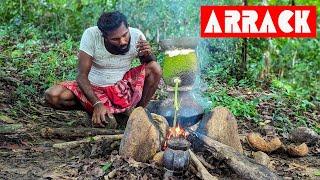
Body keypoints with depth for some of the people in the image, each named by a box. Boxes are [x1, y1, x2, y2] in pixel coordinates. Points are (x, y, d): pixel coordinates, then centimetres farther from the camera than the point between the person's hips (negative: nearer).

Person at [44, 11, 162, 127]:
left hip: (123, 88, 1)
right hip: (94, 88, -1)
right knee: (52, 96, -24)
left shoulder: (136, 35, -15)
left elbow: (151, 66, -4)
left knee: (155, 69, -23)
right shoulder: (91, 35, -21)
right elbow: (82, 75, -20)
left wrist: (148, 54, -29)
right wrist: (97, 104, -34)